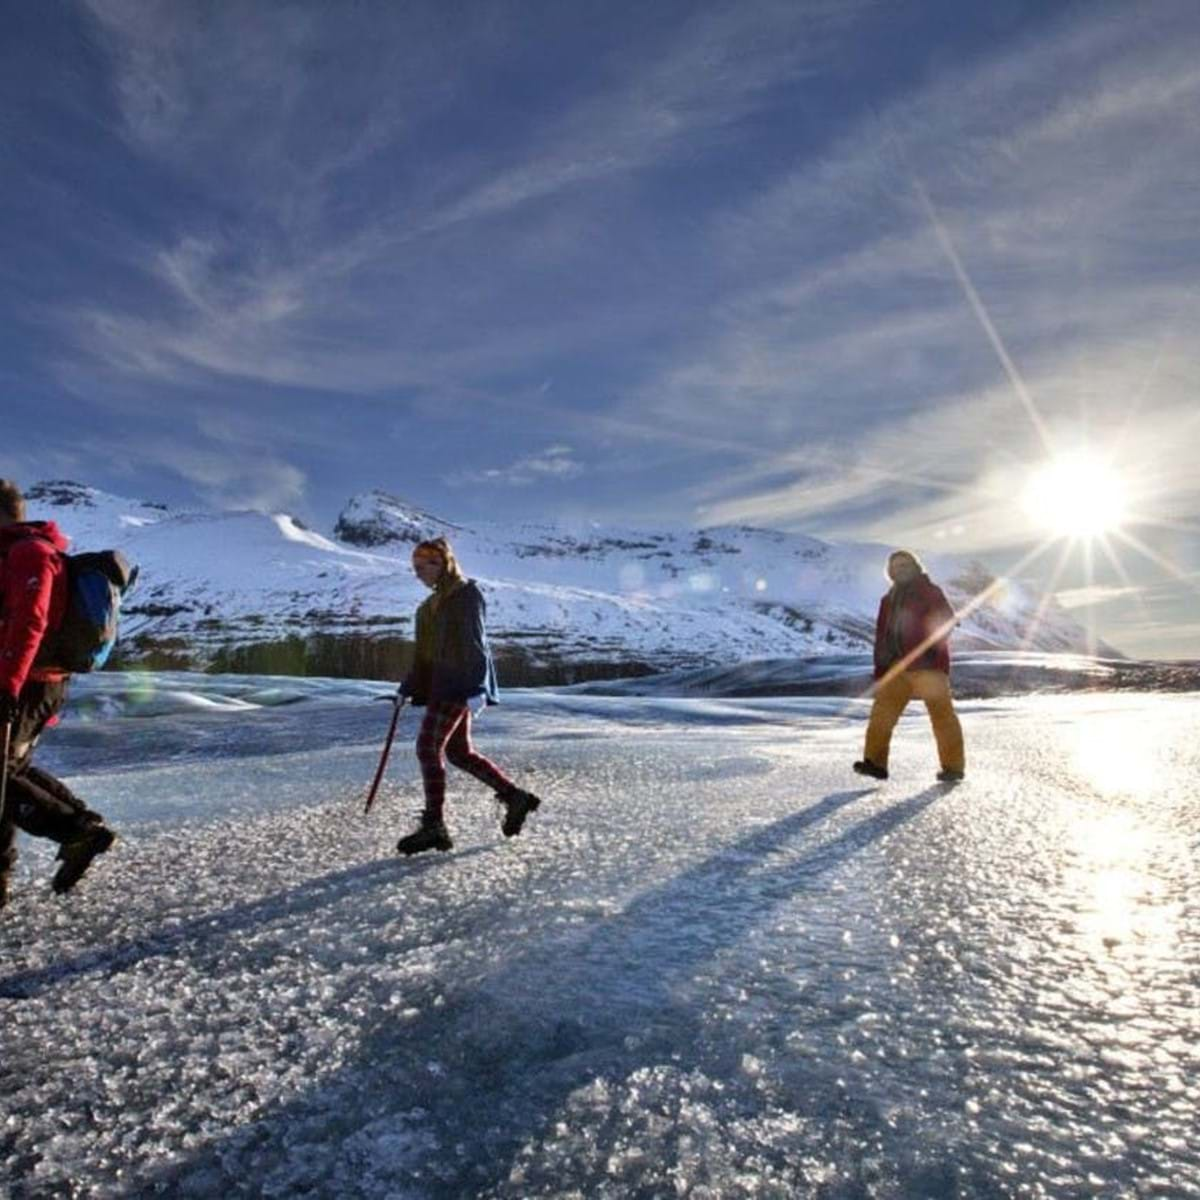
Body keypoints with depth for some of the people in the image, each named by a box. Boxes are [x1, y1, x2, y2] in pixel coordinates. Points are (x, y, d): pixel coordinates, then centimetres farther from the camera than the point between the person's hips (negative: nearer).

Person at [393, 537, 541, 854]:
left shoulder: (466, 594, -8)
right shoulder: (433, 603, 19)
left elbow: (475, 643, -16)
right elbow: (425, 653, 24)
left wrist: (476, 687, -23)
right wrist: (407, 688, 21)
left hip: (460, 685, -9)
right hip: (442, 685, 9)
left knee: (428, 747, -11)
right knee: (458, 751, 11)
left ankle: (434, 826, -4)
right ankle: (515, 797, 21)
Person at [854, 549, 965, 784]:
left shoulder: (930, 592, 5)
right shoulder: (889, 600, 23)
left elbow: (946, 620, -7)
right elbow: (882, 635, 22)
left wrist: (929, 646, -20)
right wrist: (879, 670, 14)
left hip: (927, 665, -5)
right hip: (896, 667, 5)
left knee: (941, 714, -3)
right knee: (882, 710, -8)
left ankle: (953, 765, 8)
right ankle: (875, 761, -10)